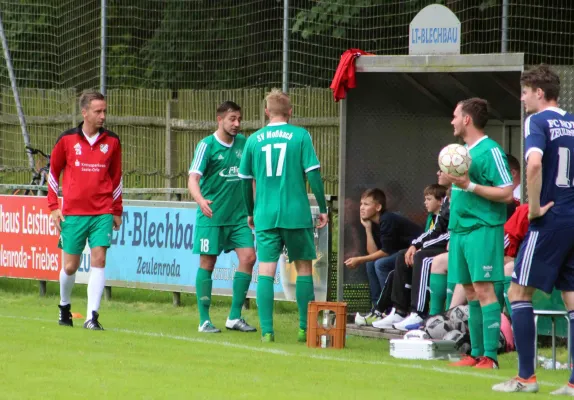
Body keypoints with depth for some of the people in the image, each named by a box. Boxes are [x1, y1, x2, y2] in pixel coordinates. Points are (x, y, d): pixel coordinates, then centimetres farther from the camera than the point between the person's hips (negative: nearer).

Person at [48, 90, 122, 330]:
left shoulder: (112, 142, 5)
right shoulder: (67, 140, 0)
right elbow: (53, 172, 10)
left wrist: (117, 211, 15)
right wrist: (54, 206, 4)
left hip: (103, 213, 1)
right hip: (73, 213, 0)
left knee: (99, 259, -13)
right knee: (70, 266, 4)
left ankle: (92, 317, -13)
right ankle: (64, 306, 31)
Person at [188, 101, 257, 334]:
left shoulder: (243, 143, 9)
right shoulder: (207, 145, -7)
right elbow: (193, 178, -15)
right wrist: (200, 200, -33)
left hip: (239, 216, 5)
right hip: (212, 216, -5)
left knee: (248, 257, -5)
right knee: (207, 263, -1)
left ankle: (235, 317, 4)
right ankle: (204, 320, 6)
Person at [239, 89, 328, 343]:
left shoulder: (254, 140, 6)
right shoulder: (300, 136, -1)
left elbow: (245, 179, 12)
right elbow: (313, 173, -6)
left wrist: (250, 213, 25)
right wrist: (322, 208, 2)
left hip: (265, 216, 2)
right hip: (296, 214, -2)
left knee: (266, 271, 1)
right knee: (304, 268, 10)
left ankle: (266, 330, -7)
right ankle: (305, 329, 11)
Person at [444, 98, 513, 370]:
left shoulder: (490, 151, -10)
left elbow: (507, 194, -15)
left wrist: (469, 186, -19)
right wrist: (452, 182, 10)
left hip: (483, 228, -9)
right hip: (460, 228, 9)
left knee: (483, 288, -12)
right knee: (470, 291, 9)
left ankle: (490, 356, -12)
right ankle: (476, 354, 12)